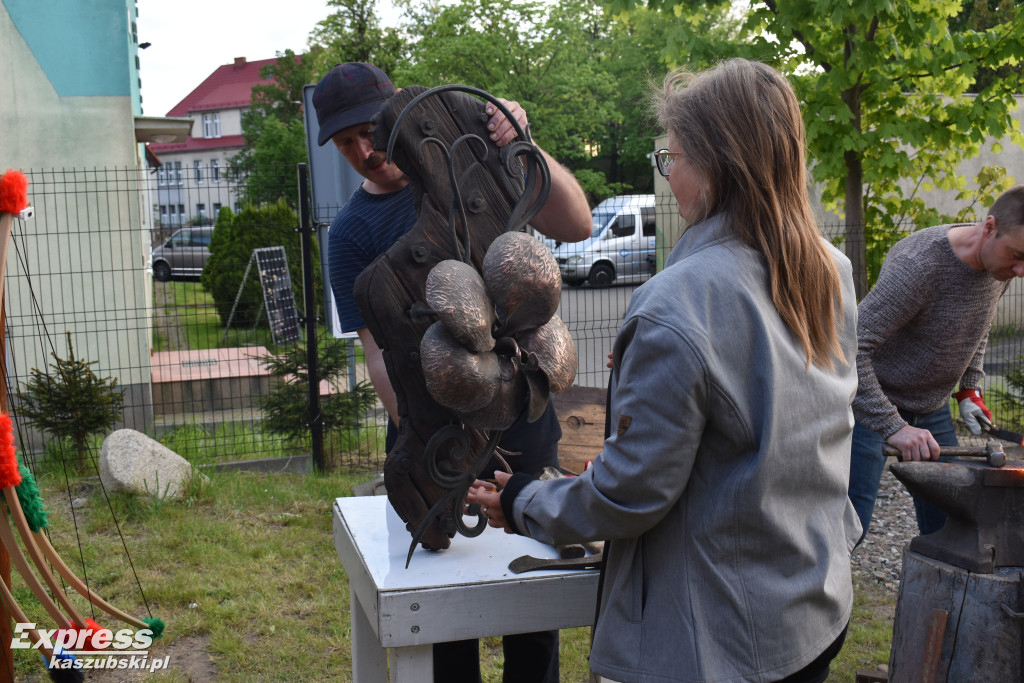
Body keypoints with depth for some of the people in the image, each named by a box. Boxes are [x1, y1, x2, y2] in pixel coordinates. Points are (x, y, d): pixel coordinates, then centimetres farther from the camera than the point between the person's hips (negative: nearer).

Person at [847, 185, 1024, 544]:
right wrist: (893, 427, -36)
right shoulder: (920, 264, -31)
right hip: (871, 406, -7)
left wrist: (970, 389, 3)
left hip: (933, 408, 7)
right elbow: (850, 349, -34)